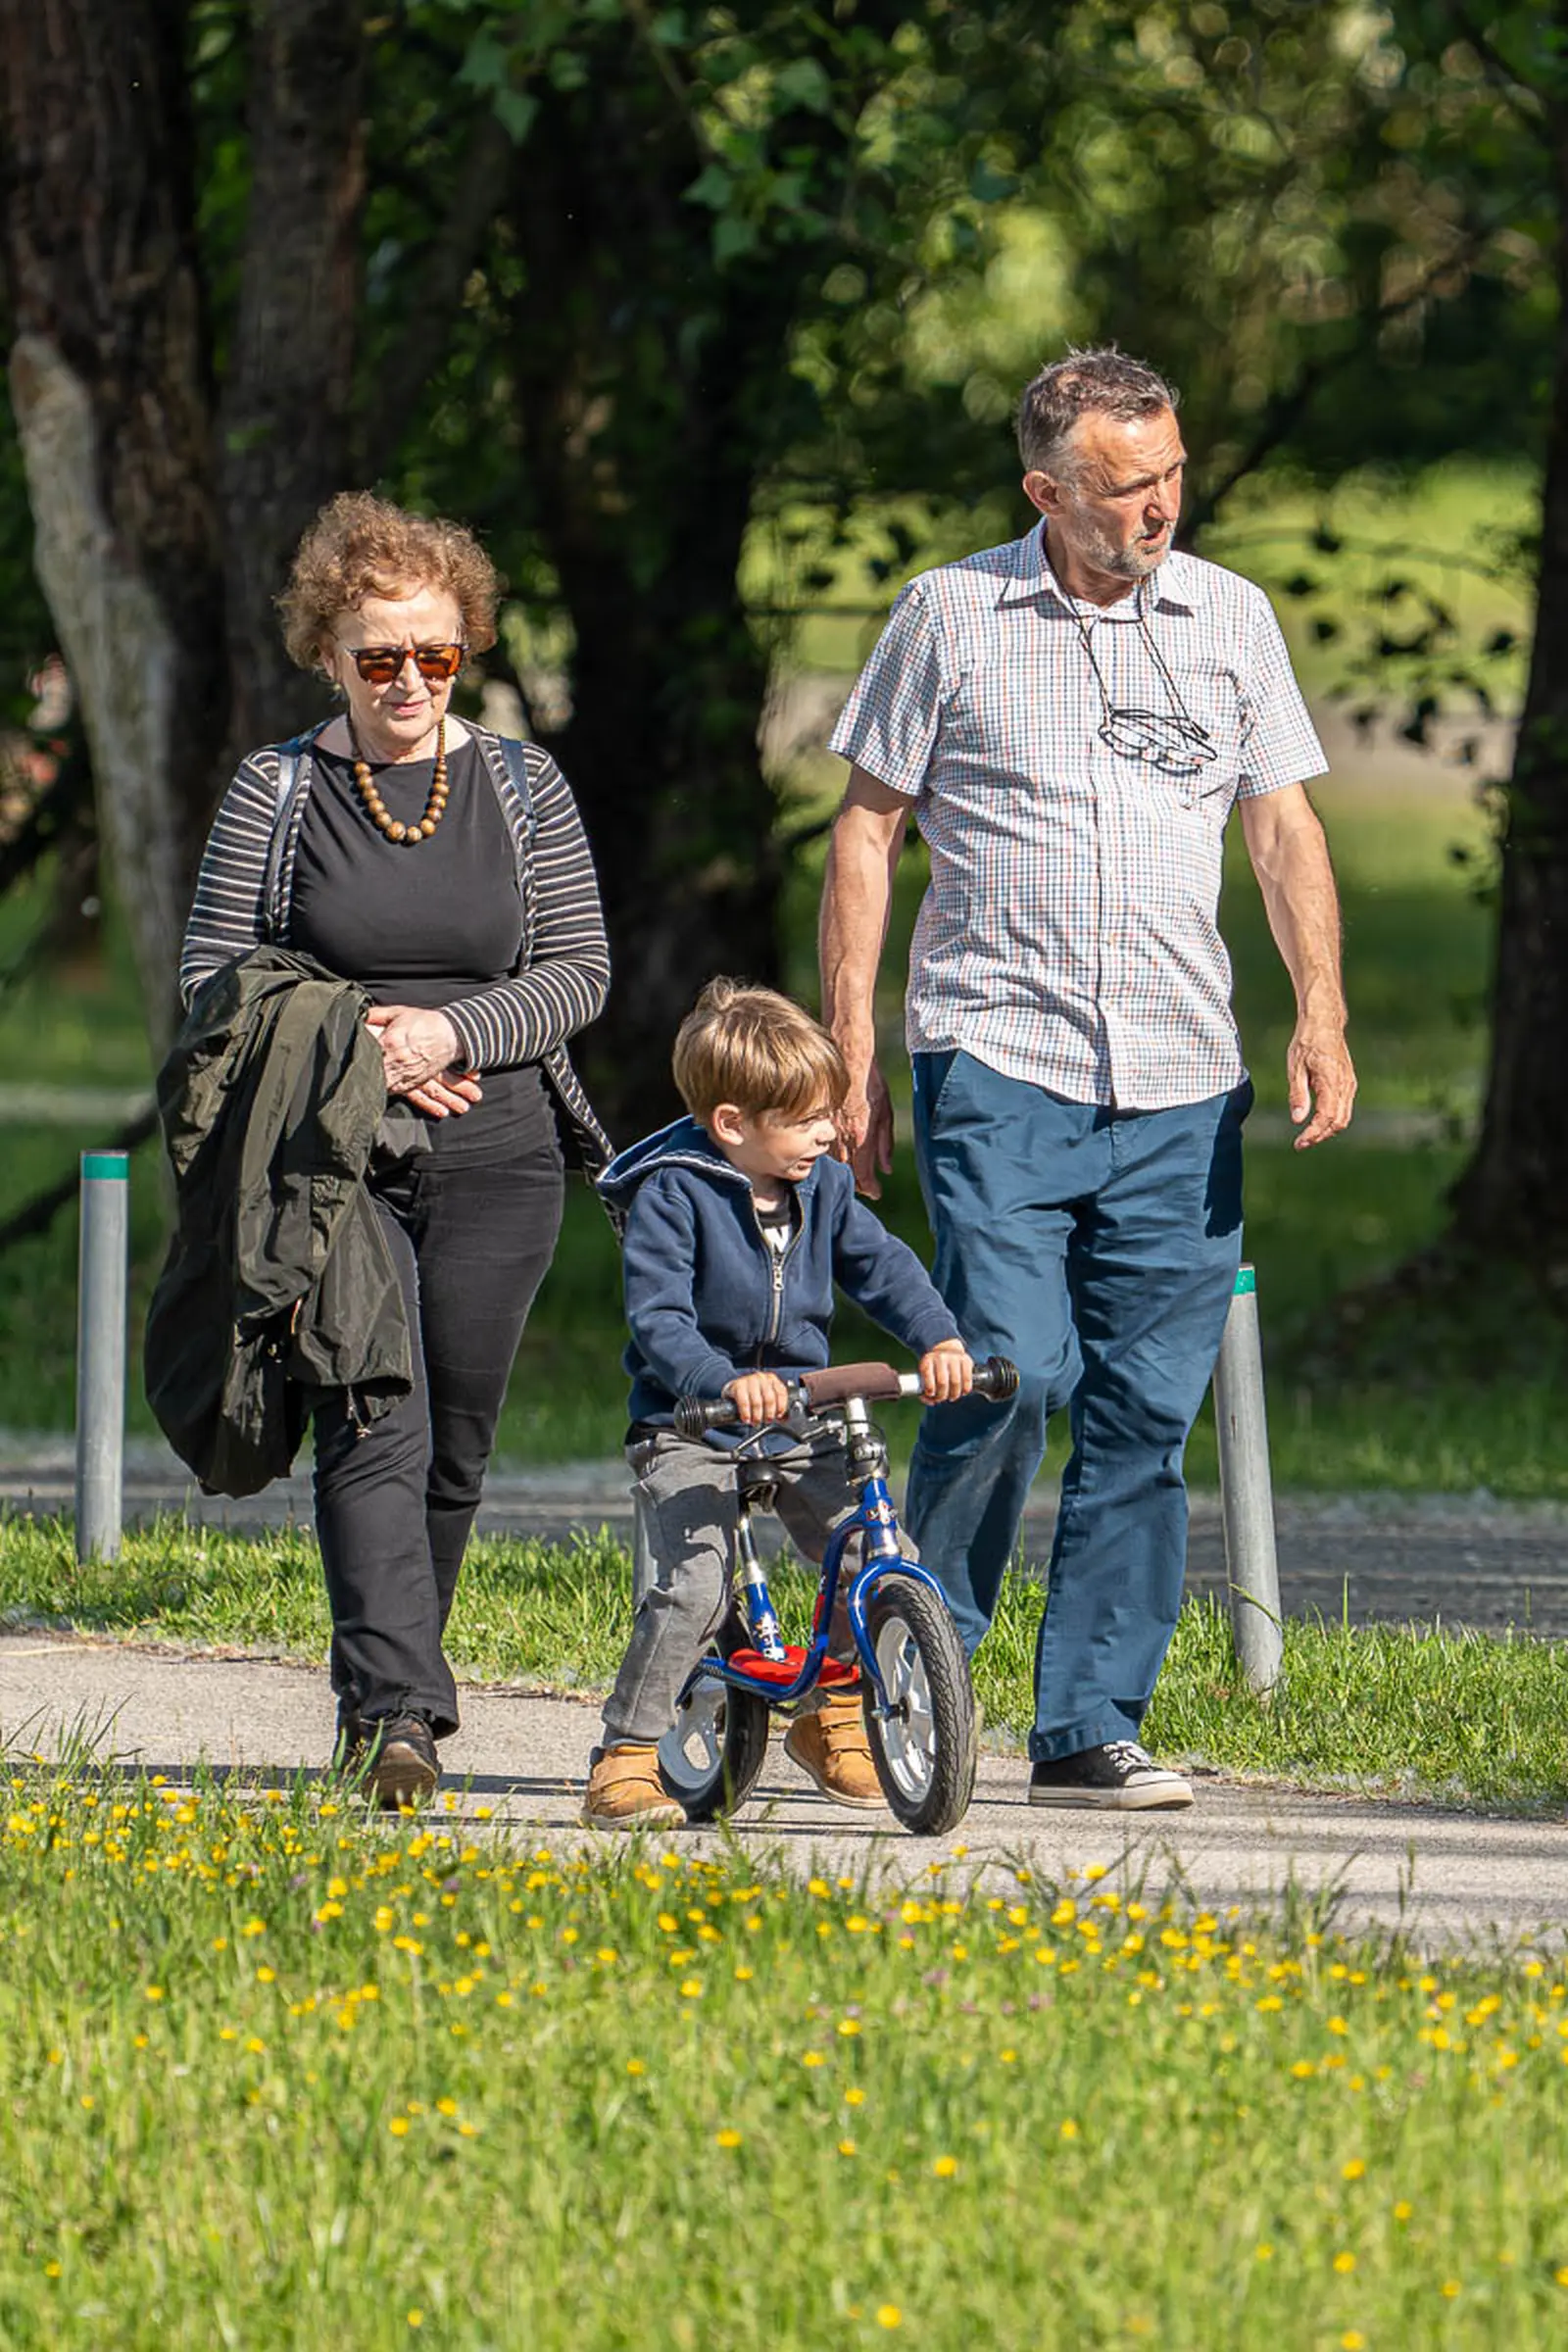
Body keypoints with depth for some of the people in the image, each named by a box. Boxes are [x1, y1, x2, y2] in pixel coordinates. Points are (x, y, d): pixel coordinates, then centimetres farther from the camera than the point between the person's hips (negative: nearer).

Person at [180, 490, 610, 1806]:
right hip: (334, 1159, -2)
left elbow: (578, 970, 5)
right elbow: (214, 980, 3)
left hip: (495, 1158, 2)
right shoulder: (277, 793, 4)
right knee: (374, 1434, -15)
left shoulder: (522, 788, 8)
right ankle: (396, 1712, -23)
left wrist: (449, 1033, -12)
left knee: (454, 1449, 5)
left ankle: (394, 1688, 21)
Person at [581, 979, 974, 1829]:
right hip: (687, 1428, -6)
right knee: (695, 1585, -24)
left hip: (796, 1423, 6)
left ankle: (831, 1718, 18)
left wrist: (938, 1340, -12)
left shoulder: (821, 1186, 4)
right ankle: (623, 1760, -13)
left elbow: (880, 1265, 7)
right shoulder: (671, 1195, -15)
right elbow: (657, 1319, -22)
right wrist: (725, 1382, -39)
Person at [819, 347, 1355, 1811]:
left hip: (1180, 1089, 3)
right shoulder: (952, 617, 3)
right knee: (1011, 1369, -16)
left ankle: (1088, 1730, 8)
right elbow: (866, 827, 7)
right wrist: (851, 1061, 2)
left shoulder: (1229, 619, 10)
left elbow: (1284, 826, 13)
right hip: (998, 1064, -3)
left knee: (1146, 1415, 1)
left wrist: (1322, 1013, -3)